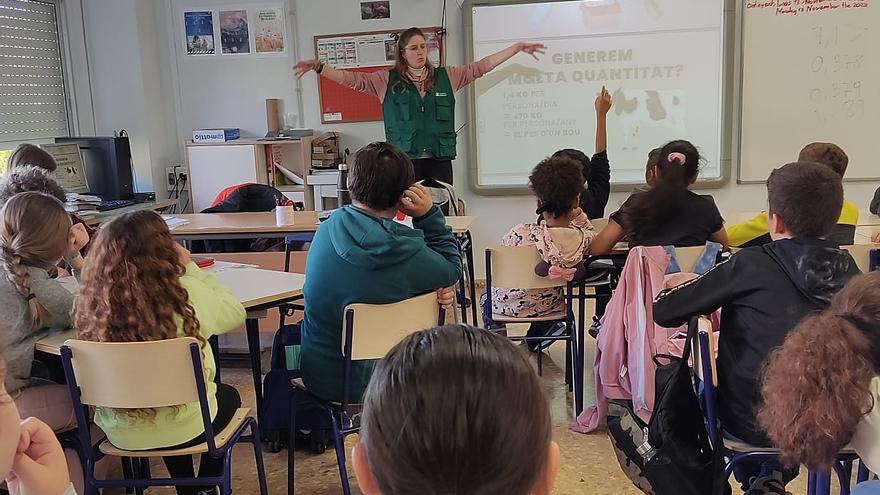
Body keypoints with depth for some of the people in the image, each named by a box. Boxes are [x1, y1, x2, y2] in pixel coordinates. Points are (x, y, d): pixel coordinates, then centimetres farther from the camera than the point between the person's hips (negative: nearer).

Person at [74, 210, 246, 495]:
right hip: (184, 429, -3)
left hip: (119, 432, 3)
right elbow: (236, 315, -4)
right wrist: (190, 267, 1)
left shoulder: (93, 301, -14)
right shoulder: (186, 294, -22)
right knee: (228, 395, 30)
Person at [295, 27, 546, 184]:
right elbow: (352, 79, -2)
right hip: (404, 162, -1)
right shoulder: (387, 80, 4)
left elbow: (482, 66, 11)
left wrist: (519, 47, 11)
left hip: (439, 161, 2)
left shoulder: (446, 77, 9)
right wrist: (318, 67, -14)